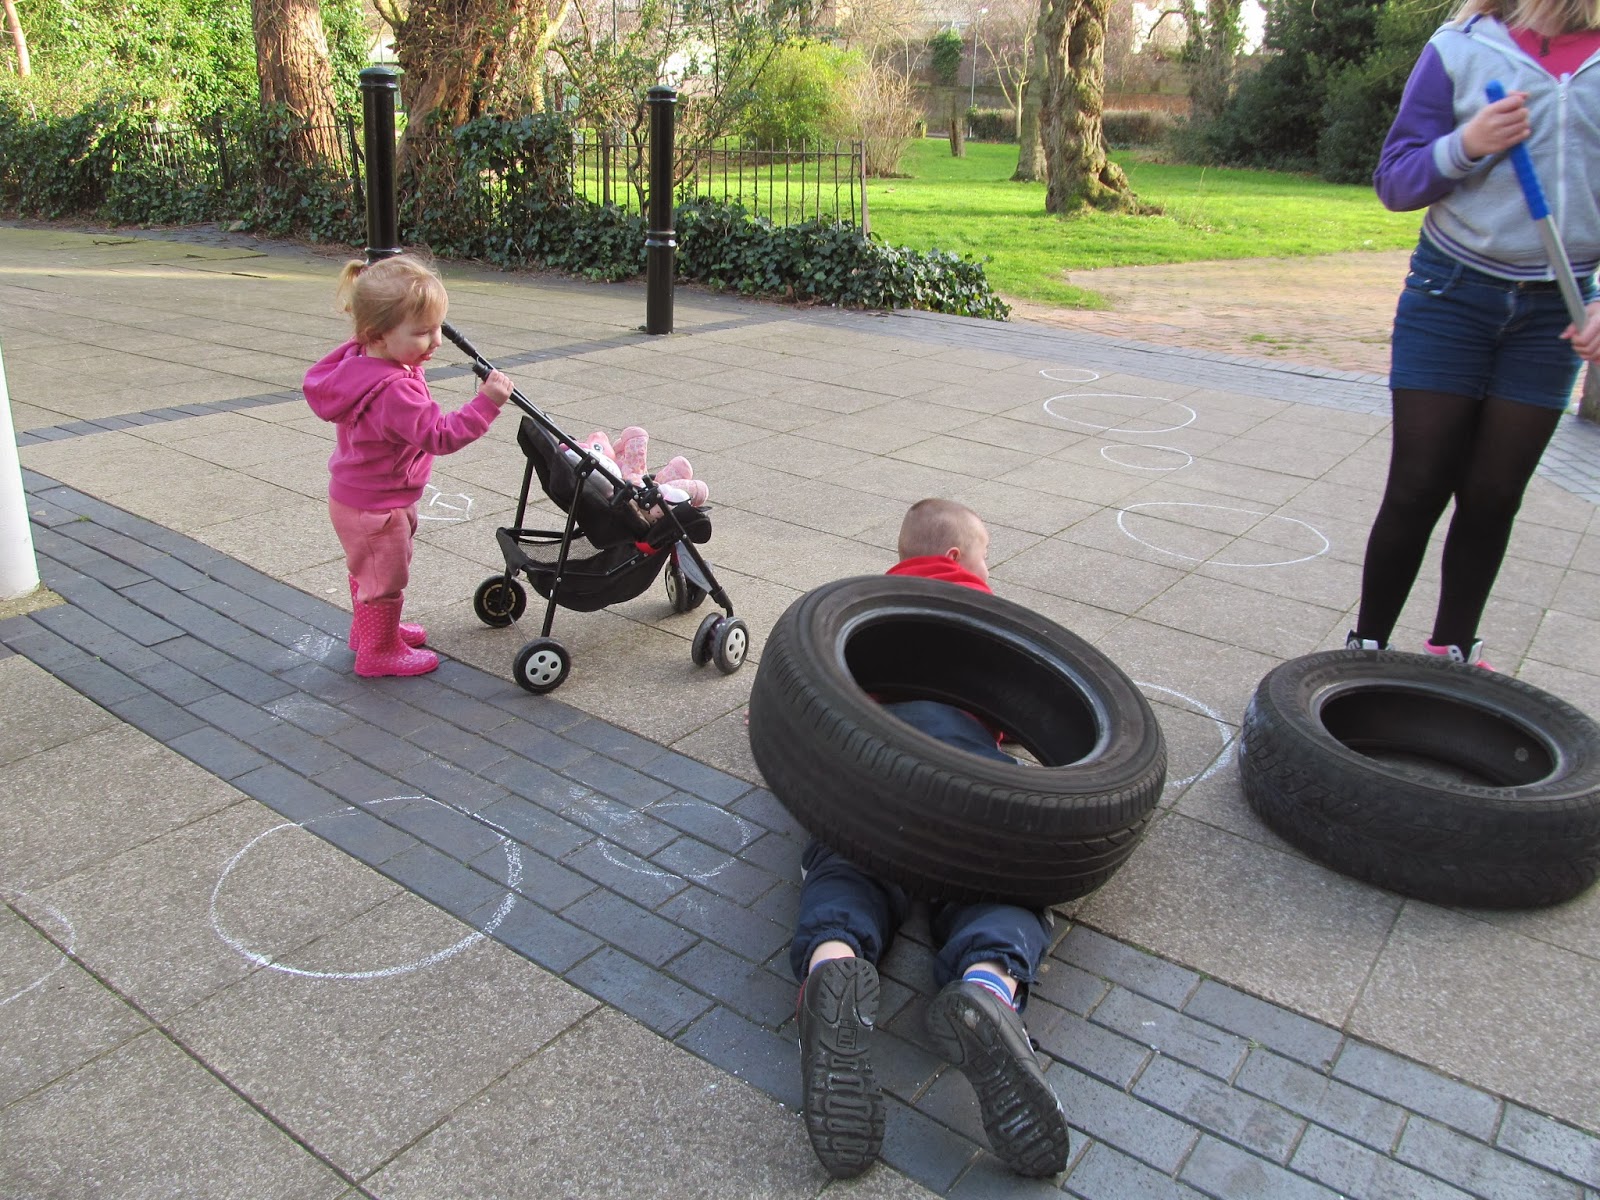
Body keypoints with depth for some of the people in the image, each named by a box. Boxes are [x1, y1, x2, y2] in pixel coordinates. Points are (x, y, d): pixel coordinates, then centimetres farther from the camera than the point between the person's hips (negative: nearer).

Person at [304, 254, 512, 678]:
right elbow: (441, 434, -39)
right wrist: (487, 402, -43)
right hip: (375, 507, -10)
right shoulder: (394, 392, -37)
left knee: (369, 572, 29)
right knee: (385, 579, 10)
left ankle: (370, 627, 51)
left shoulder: (359, 360, -6)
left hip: (355, 495, 10)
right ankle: (379, 651, 27)